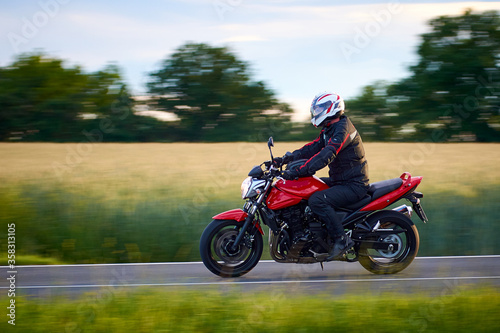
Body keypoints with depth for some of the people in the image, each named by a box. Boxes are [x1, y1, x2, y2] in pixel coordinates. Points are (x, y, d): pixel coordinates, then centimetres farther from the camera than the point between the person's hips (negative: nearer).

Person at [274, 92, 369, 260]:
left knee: (317, 200, -28)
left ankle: (341, 240, -22)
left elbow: (326, 155, -31)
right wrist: (286, 159, -2)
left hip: (354, 185, -11)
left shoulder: (343, 129, -20)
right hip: (339, 181, 11)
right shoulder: (329, 130, 13)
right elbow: (313, 148, 11)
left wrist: (298, 172, -34)